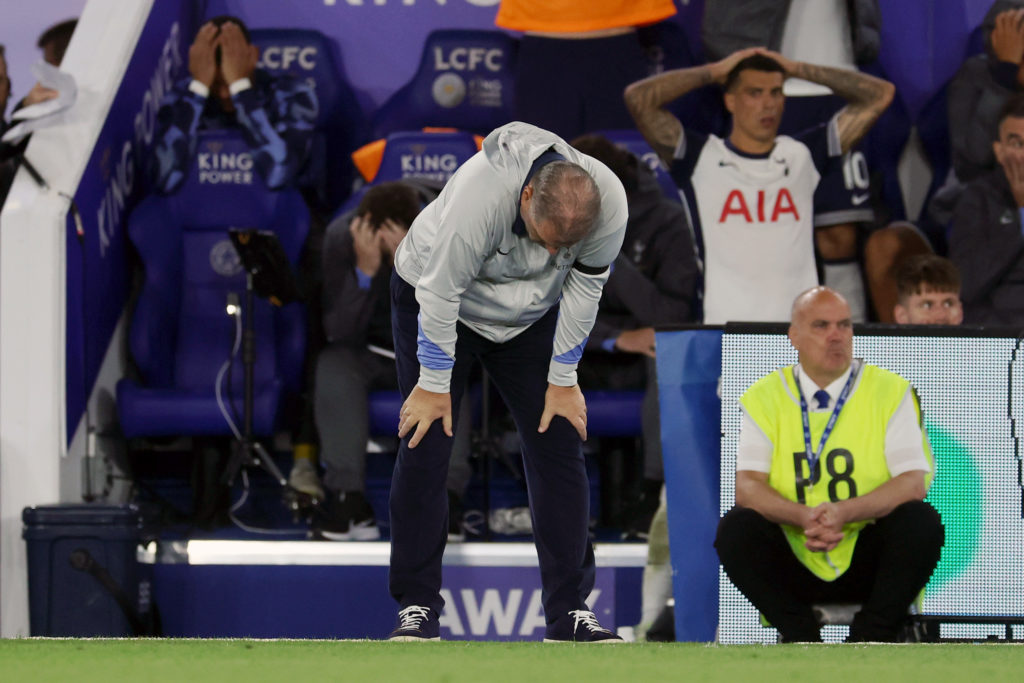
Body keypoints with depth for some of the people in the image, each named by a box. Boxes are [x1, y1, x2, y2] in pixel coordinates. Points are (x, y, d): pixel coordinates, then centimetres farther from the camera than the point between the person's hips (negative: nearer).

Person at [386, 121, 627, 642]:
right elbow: (440, 292, -28)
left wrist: (562, 380, -6)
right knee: (425, 447, -10)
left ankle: (568, 611, 0)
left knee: (559, 447, -4)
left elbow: (583, 289, -12)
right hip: (434, 294, -3)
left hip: (529, 316, 3)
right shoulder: (478, 198, -41)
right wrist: (435, 385, -18)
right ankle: (416, 607, -2)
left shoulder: (608, 203, -29)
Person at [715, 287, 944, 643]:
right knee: (735, 528, -26)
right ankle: (802, 639, -14)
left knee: (921, 521, -28)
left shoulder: (890, 391, 3)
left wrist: (845, 512, -26)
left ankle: (871, 638, -14)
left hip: (867, 562, 0)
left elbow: (914, 482, -9)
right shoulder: (765, 397, 4)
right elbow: (747, 487, -8)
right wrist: (803, 516, -28)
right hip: (795, 565, 0)